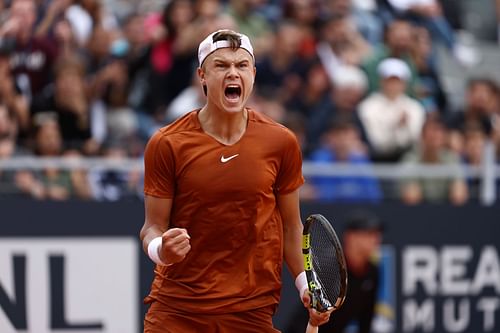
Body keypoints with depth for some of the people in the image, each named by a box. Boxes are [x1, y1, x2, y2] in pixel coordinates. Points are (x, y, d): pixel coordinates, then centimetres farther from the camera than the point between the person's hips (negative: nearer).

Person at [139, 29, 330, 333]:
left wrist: (305, 285, -1)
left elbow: (291, 225, 10)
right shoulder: (165, 145, -3)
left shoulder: (282, 142, 2)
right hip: (176, 309, -1)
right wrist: (160, 249, -22)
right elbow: (153, 227, 0)